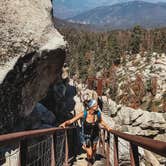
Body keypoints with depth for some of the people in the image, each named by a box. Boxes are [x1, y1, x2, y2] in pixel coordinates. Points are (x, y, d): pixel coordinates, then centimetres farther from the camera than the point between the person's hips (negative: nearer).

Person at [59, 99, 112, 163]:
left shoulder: (98, 113, -20)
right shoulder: (83, 114, -28)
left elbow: (101, 121, 2)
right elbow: (71, 120, -23)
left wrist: (107, 127, -8)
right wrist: (65, 123, -39)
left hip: (95, 135, 3)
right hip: (86, 135, -3)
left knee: (94, 150, 24)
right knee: (89, 154, -5)